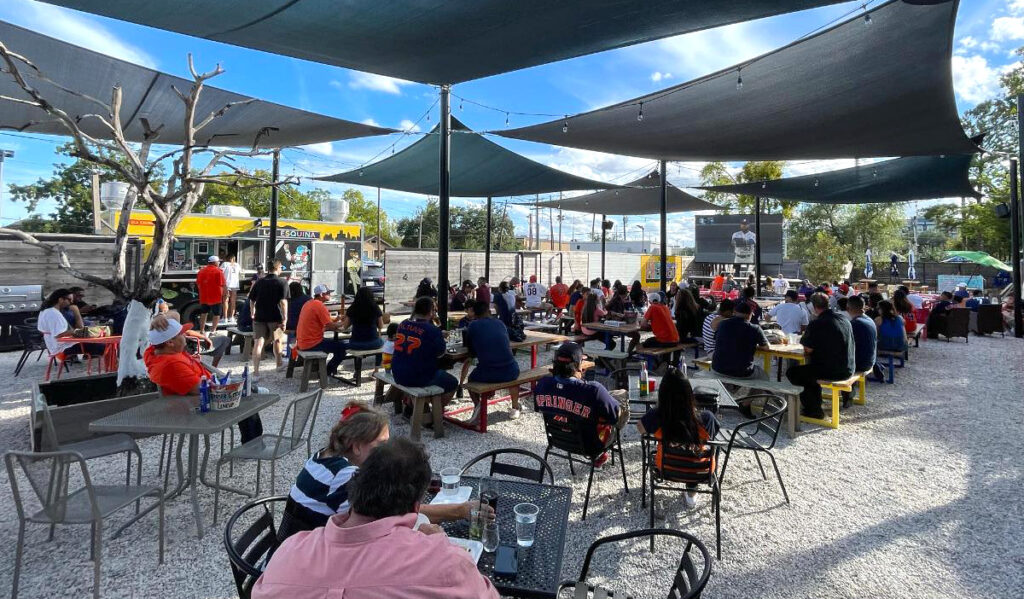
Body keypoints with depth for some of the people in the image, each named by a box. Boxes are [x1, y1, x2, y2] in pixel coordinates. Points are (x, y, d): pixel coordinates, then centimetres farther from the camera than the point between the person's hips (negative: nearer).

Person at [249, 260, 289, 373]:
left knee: (258, 343, -3)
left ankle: (255, 371, -9)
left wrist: (253, 314, 24)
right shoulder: (282, 283, -5)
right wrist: (285, 318, -11)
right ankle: (279, 365, 35)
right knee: (277, 341, 17)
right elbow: (283, 301, -13)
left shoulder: (259, 282, 7)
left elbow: (252, 300, 11)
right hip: (276, 317, -2)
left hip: (259, 317, 2)